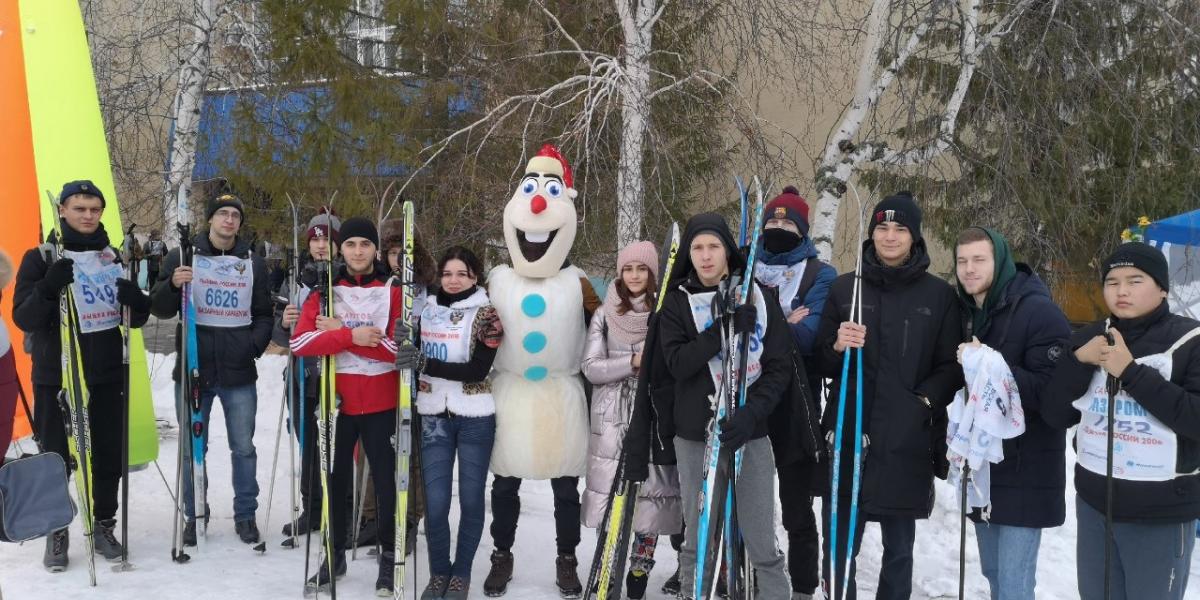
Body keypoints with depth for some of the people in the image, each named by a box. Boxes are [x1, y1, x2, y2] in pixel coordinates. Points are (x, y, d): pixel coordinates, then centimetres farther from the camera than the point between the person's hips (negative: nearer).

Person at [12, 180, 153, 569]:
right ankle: (56, 532, 19)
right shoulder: (41, 258, -2)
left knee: (108, 455, 9)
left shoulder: (115, 258, 9)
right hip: (56, 377, -3)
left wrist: (136, 301, -12)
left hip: (108, 375, 3)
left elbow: (136, 319, 12)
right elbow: (24, 319, -9)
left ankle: (103, 524, 25)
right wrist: (49, 288, -27)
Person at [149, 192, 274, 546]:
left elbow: (264, 314, 14)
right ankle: (195, 516, 20)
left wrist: (255, 345, -4)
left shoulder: (253, 263, 9)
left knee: (243, 447, 7)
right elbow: (160, 310, 0)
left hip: (239, 373, 1)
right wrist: (172, 285, -20)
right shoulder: (183, 257, 3)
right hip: (193, 370, -1)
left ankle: (245, 515, 19)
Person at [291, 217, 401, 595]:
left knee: (385, 478, 5)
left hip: (380, 402, -2)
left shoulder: (394, 290, -1)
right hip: (336, 401, 2)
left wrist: (338, 332, -14)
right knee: (336, 478, 12)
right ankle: (335, 555, 27)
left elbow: (400, 347, -13)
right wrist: (351, 336, -21)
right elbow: (300, 342, -8)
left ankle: (389, 556, 19)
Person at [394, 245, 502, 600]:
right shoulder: (426, 309, 7)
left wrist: (425, 363, -24)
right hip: (434, 417, 3)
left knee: (471, 499, 7)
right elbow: (410, 355, 18)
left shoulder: (486, 313, -6)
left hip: (475, 418, -2)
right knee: (435, 503, -1)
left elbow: (477, 370, -17)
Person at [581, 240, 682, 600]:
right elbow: (591, 367, -2)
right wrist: (634, 362, -14)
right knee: (609, 498, -1)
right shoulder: (604, 314, 4)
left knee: (652, 496, 2)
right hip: (612, 421, 0)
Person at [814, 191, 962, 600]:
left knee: (899, 548, 12)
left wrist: (924, 400, -12)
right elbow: (822, 364, 9)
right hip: (847, 437, 1)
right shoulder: (844, 288, 8)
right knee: (838, 549, 3)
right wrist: (838, 347, -12)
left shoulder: (939, 295, 5)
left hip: (908, 442, 0)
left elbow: (951, 368, 4)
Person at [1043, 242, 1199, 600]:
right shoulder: (1090, 339, 5)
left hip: (1163, 514, -4)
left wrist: (1131, 372, -23)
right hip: (1093, 504, 5)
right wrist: (1077, 360, -13)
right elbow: (1055, 416, 0)